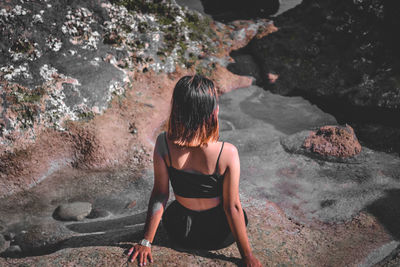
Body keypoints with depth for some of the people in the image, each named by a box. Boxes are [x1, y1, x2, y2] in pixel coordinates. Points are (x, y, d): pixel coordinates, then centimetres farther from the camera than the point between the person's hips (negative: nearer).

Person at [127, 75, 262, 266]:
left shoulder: (163, 144, -22)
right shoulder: (227, 153, -27)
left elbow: (159, 195, -15)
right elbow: (232, 207, -19)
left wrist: (146, 242, -1)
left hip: (179, 234, 2)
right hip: (218, 236, -2)